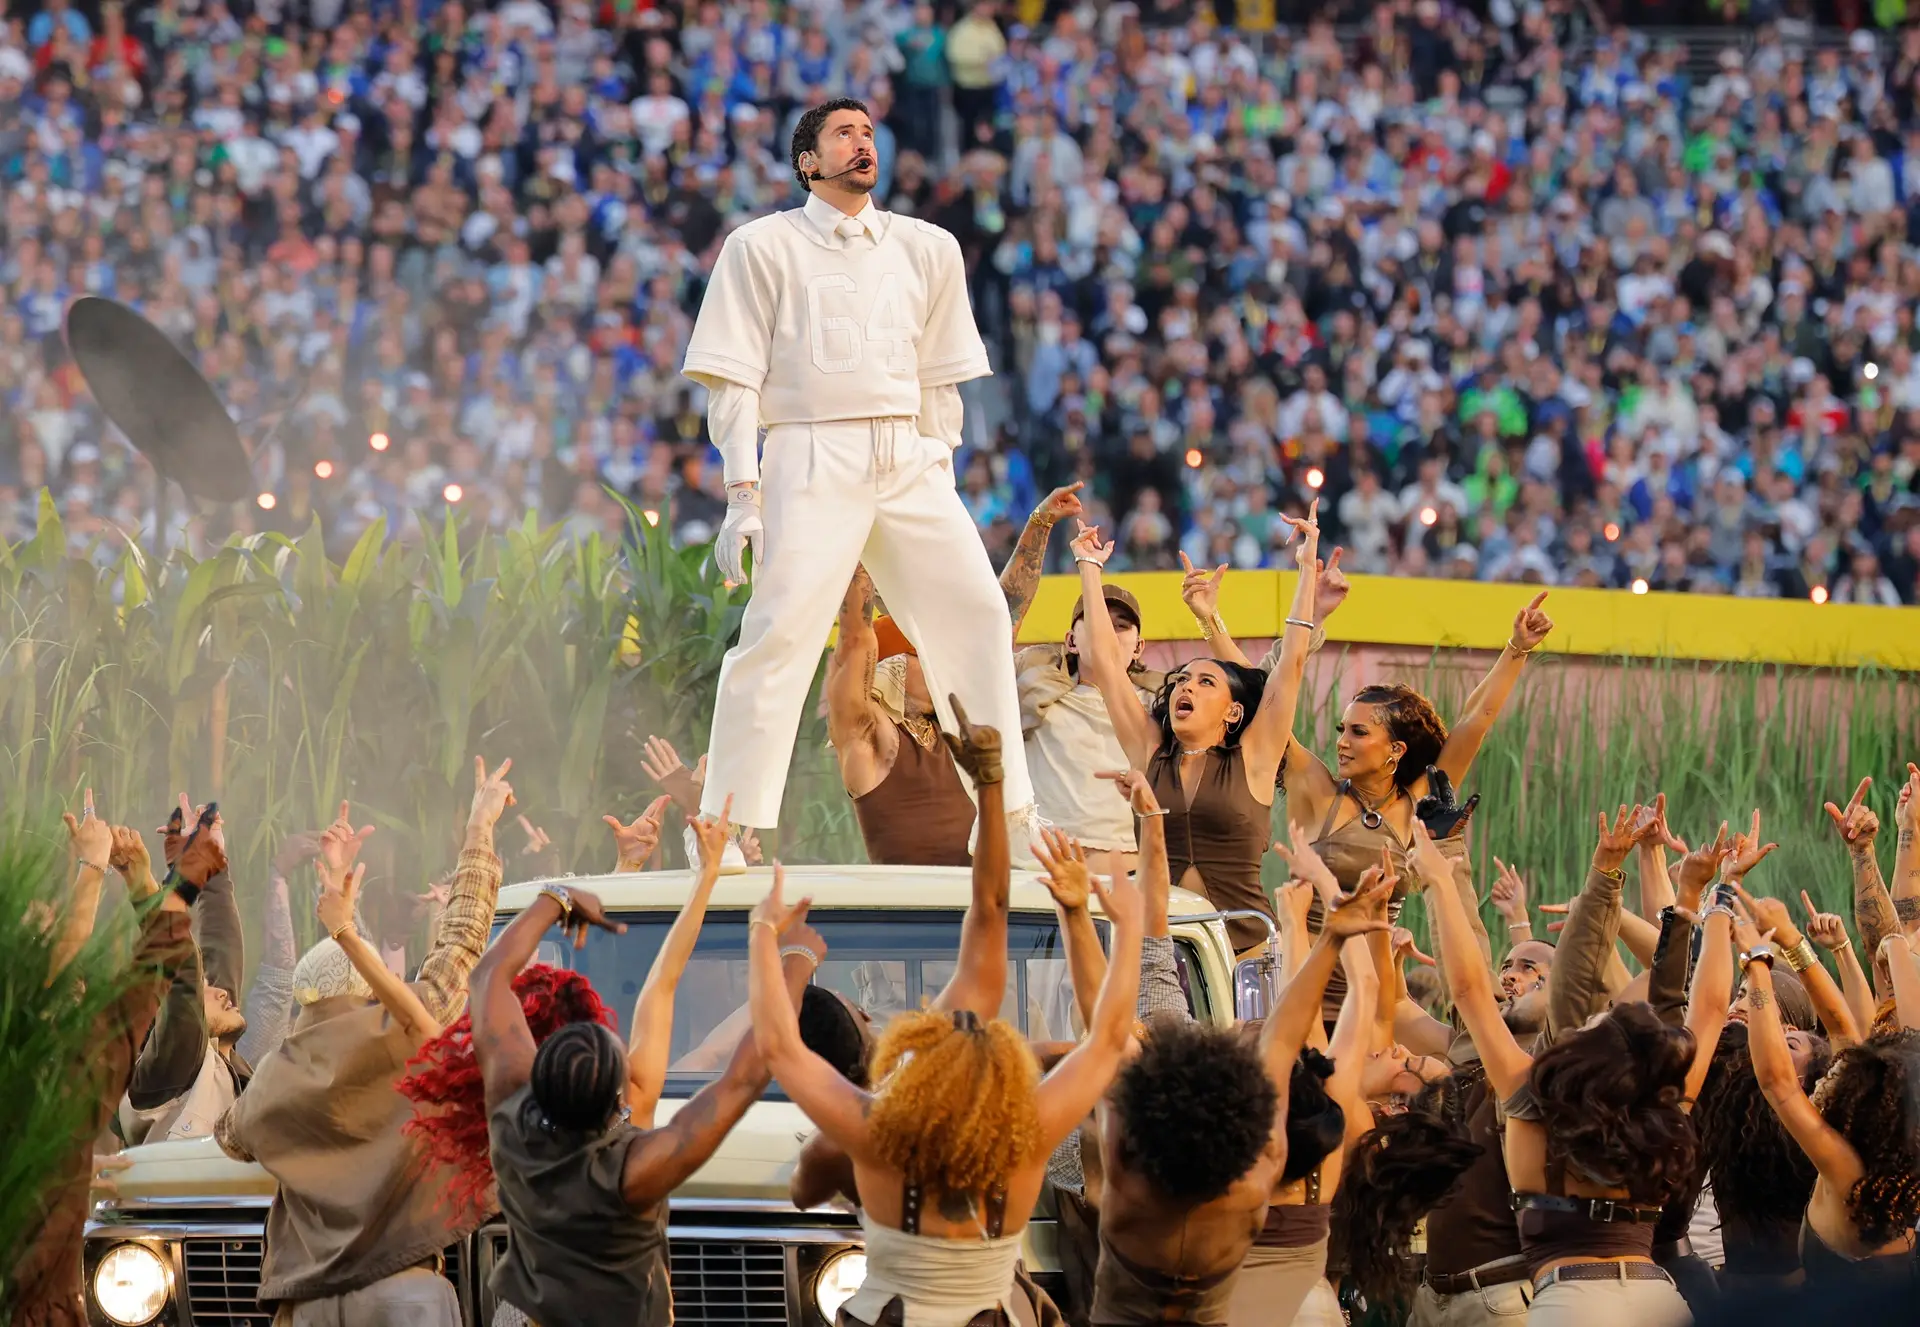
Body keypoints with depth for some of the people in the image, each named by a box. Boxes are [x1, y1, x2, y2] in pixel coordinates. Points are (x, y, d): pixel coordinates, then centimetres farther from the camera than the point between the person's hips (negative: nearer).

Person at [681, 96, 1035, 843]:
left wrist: (939, 472, 9)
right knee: (779, 632, -15)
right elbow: (734, 381, 1)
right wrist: (742, 495, -7)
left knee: (976, 613, -4)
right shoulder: (763, 247, 5)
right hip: (812, 456, -4)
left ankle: (1007, 818, 4)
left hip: (909, 461, 4)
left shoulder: (926, 249, 15)